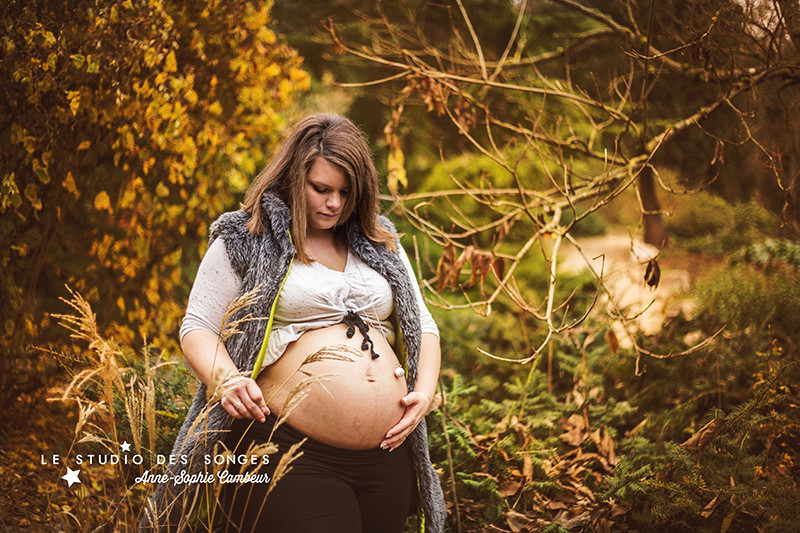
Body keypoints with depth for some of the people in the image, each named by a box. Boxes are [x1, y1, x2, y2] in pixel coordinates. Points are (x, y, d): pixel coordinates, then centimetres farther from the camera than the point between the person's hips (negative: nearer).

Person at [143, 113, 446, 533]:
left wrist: (425, 391, 4)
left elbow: (422, 326, 21)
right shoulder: (245, 241, 5)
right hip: (290, 451, -4)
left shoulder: (381, 244, 17)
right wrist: (225, 378, -17)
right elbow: (197, 329, 3)